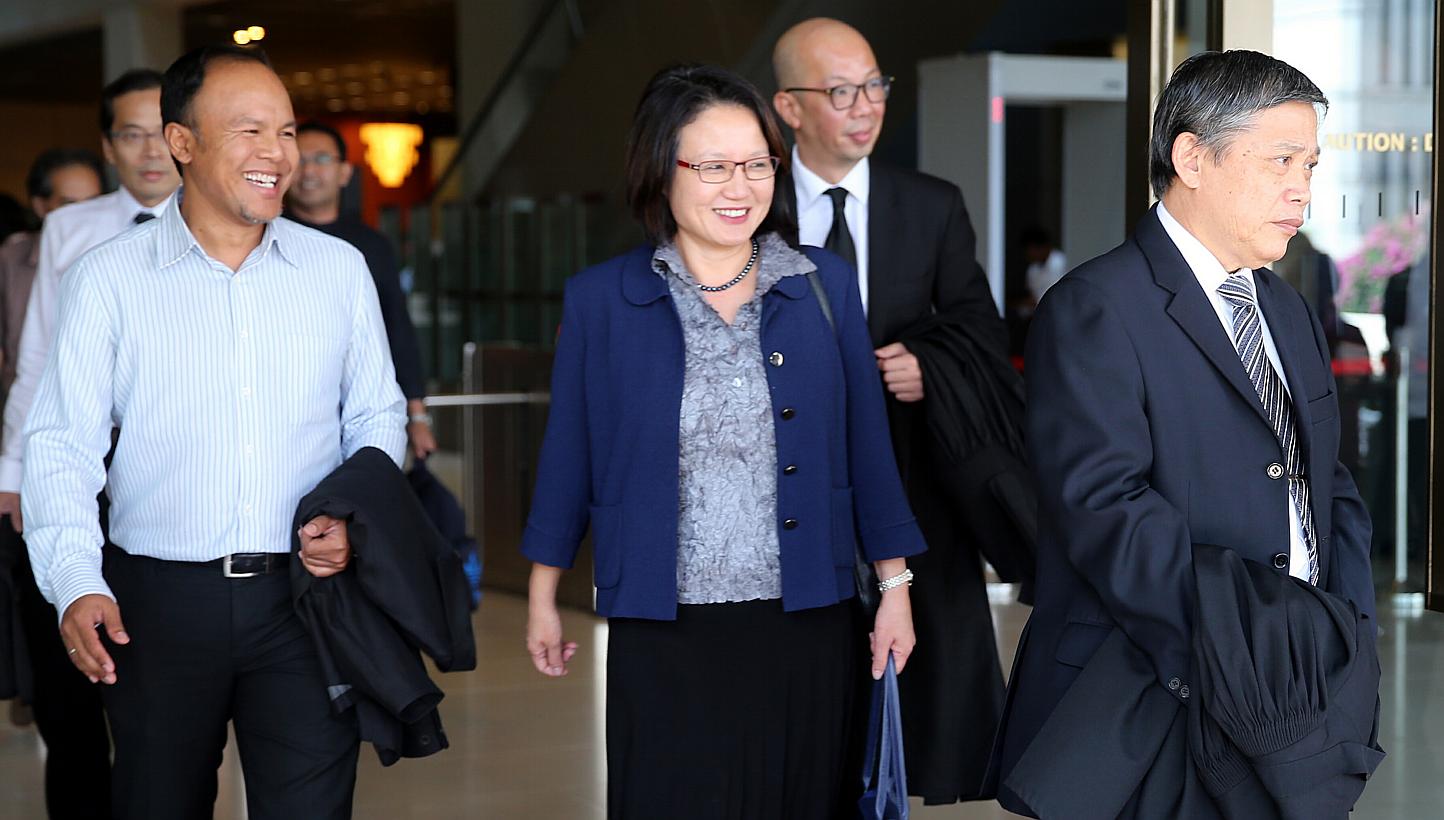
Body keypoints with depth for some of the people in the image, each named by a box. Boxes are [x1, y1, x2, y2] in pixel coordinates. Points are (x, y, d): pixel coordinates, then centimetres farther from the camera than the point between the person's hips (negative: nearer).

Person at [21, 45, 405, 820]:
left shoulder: (339, 269, 6)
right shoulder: (108, 278, -1)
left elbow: (376, 415, 13)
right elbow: (62, 444, -2)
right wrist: (74, 583, -16)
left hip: (304, 590, 1)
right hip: (156, 601, -1)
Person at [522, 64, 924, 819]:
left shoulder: (825, 287, 2)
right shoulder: (600, 299, -2)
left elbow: (865, 446, 6)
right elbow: (569, 454, 4)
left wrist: (895, 588, 5)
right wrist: (543, 600, 9)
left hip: (804, 629, 2)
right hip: (662, 638, -1)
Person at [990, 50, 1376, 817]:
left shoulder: (1291, 312, 18)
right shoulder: (1094, 309, -11)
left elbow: (1331, 487, 17)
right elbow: (1104, 507, -21)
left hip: (1287, 701, 7)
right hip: (1152, 714, -7)